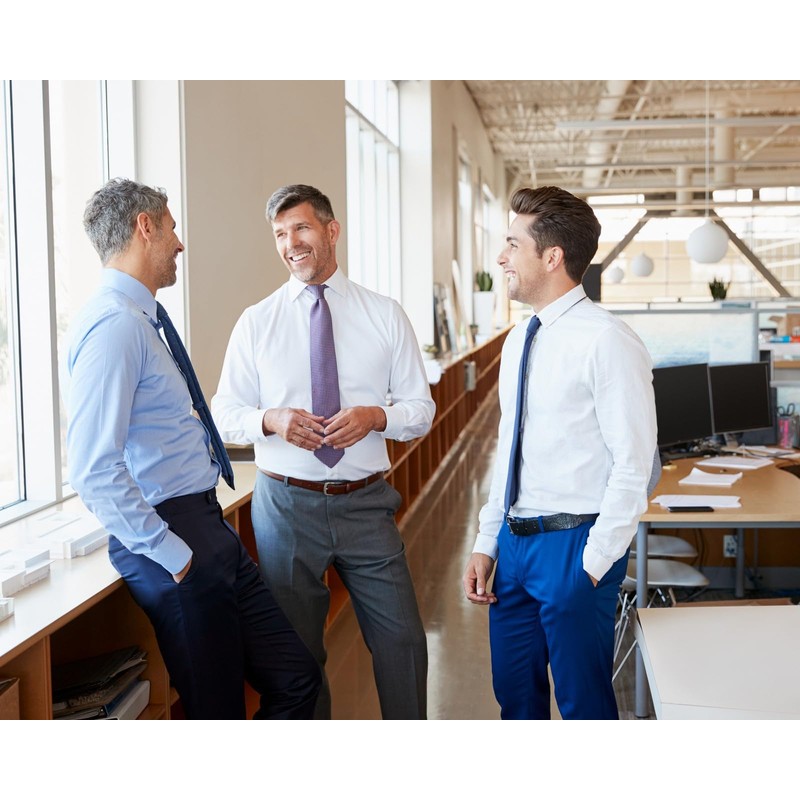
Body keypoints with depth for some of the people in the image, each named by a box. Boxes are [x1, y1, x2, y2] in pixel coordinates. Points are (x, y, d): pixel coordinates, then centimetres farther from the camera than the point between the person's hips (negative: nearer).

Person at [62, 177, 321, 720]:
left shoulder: (142, 320, 15)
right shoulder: (114, 325, -17)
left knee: (296, 678, 11)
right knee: (218, 714, 2)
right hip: (175, 540, -10)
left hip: (207, 529, 10)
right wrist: (171, 554, -20)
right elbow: (94, 469, -25)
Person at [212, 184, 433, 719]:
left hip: (366, 504, 0)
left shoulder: (386, 315, 3)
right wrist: (271, 420, -17)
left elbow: (421, 410, 4)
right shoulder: (256, 322, 3)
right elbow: (224, 413, 4)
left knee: (402, 640, 4)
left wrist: (375, 417, -17)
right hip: (287, 505, 0)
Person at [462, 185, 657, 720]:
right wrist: (486, 544, 13)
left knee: (583, 701, 8)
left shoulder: (607, 341, -15)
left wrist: (593, 565, -16)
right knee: (516, 694, 18)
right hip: (514, 542, 8)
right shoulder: (519, 340, 10)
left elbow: (634, 466, -16)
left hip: (574, 545, -7)